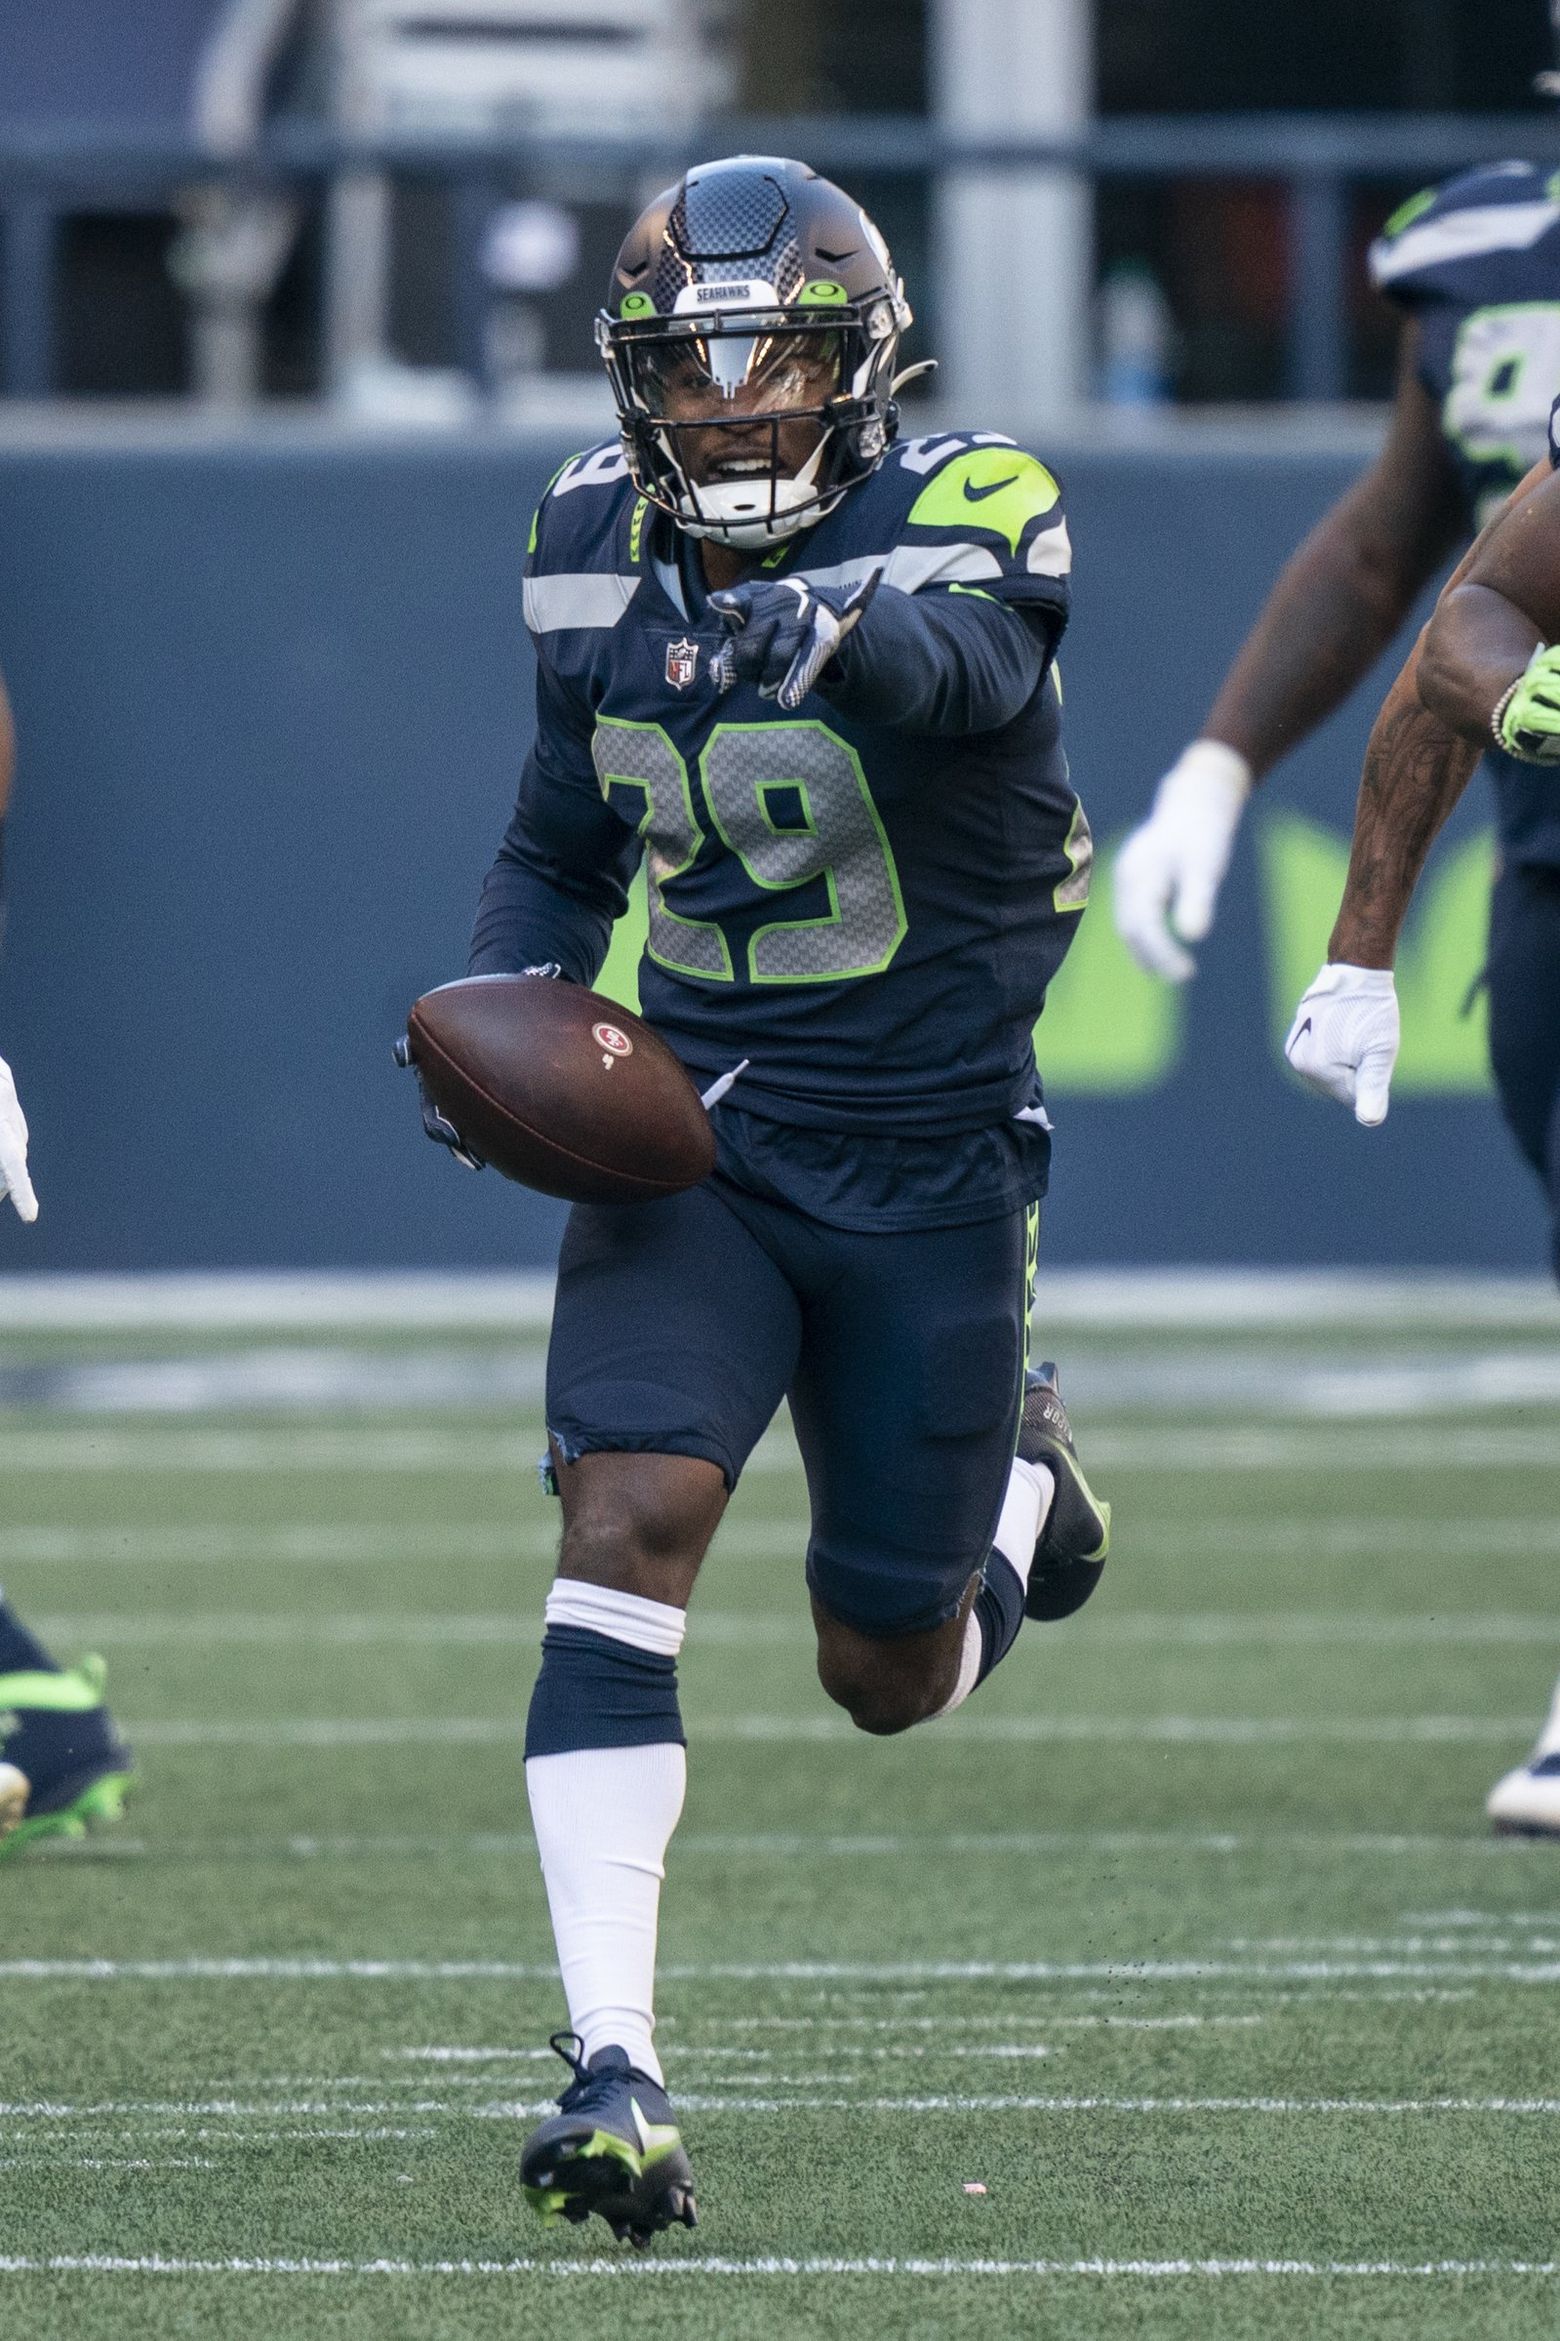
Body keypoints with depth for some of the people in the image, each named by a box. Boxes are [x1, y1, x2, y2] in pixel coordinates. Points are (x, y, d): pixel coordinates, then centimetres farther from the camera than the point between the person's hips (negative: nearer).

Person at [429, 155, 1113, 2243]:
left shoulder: (963, 518, -16)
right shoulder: (598, 555, 0)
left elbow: (970, 663, -41)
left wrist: (839, 630, -64)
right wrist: (506, 1003, -4)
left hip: (929, 1156, -2)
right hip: (695, 1129, 2)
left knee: (892, 1678, 9)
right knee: (630, 1519, -22)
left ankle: (1013, 1470, 45)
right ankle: (614, 2067, -24)